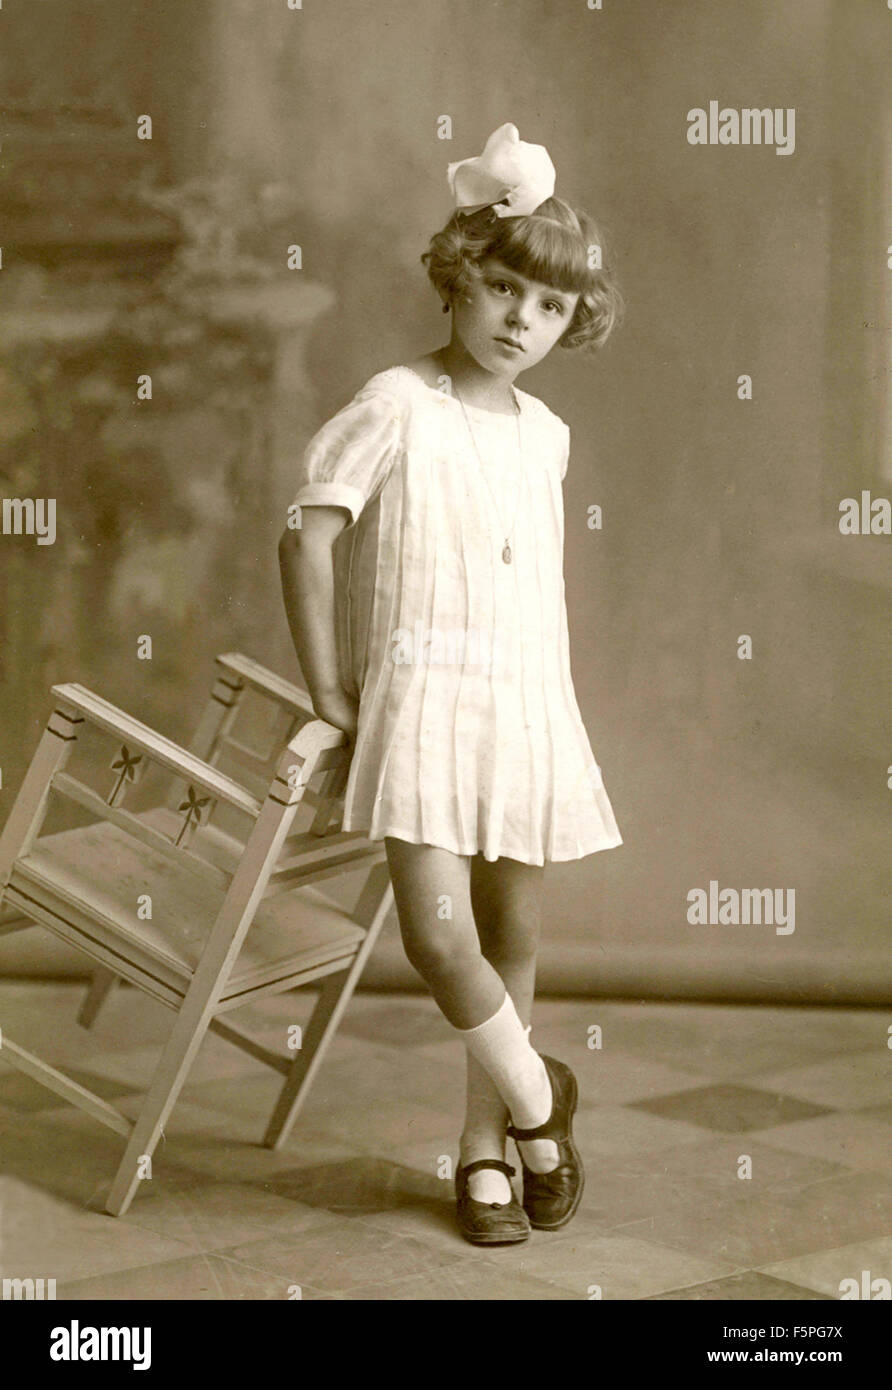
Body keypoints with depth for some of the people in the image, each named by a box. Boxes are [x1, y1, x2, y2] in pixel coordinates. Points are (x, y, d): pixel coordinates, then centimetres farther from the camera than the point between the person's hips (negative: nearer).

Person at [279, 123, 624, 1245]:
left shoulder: (547, 435, 11)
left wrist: (552, 710, 15)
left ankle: (486, 1149, 24)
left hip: (532, 703, 5)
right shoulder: (396, 408, -5)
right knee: (437, 932, -16)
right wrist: (329, 696, -6)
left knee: (512, 939, 9)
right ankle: (537, 1098, 9)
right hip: (423, 692, -5)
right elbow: (307, 532, -7)